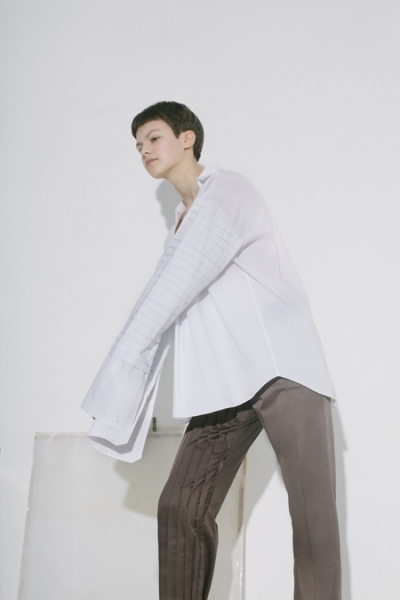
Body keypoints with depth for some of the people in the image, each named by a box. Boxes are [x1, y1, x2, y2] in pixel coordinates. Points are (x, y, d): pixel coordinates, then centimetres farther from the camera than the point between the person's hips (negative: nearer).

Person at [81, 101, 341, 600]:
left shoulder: (228, 192, 0)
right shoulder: (179, 229, 25)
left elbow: (176, 288, -9)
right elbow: (157, 312, 20)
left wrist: (116, 373, -9)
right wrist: (120, 412, 13)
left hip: (283, 369, -7)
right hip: (224, 387, 7)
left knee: (313, 513, -12)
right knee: (181, 508, -6)